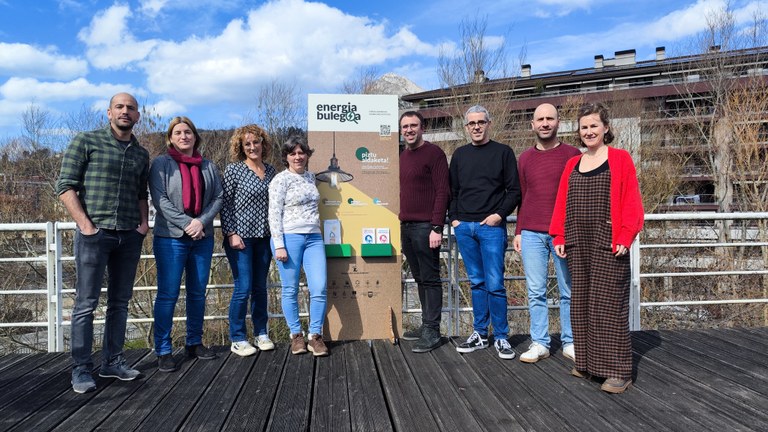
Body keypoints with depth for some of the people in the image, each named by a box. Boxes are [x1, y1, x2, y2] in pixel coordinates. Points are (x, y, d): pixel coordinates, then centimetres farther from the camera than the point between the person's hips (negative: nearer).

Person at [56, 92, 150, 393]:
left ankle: (112, 363, 22)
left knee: (120, 302, 10)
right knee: (86, 303, -1)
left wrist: (144, 221, 4)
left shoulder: (141, 154, 14)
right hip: (95, 233, -5)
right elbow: (65, 186, -4)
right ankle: (81, 370, 9)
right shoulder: (86, 142, 0)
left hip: (130, 236, 5)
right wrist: (85, 224, -12)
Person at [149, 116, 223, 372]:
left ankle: (194, 343, 24)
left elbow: (218, 197, 6)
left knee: (198, 293, 11)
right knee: (168, 294, -3)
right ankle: (163, 351, 6)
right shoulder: (161, 164, 0)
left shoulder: (208, 166, 12)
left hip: (203, 237, 4)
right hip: (170, 237, -4)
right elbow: (159, 199, -10)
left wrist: (201, 221, -10)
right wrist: (186, 224, -17)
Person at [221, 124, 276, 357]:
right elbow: (225, 204, -6)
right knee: (243, 288, -4)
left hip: (263, 237, 5)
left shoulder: (271, 171, 10)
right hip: (240, 237, -4)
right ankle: (237, 339, 9)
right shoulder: (234, 170, -4)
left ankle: (261, 334, 23)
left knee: (260, 287, 11)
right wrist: (231, 234, -12)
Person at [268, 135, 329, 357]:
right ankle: (296, 335, 19)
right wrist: (279, 245, -14)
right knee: (290, 290, 3)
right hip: (289, 238, -5)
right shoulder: (280, 180, -3)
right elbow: (274, 214, -8)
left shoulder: (311, 177, 15)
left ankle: (315, 336, 10)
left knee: (319, 289, -3)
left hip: (313, 238, 5)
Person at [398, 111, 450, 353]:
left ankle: (432, 332, 4)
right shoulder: (403, 156, 17)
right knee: (419, 279, 12)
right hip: (406, 226, 7)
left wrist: (436, 227, -17)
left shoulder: (433, 153, -6)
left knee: (430, 279, -2)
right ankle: (426, 326, 21)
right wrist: (401, 221, 13)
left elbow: (442, 191, -12)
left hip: (425, 226, -7)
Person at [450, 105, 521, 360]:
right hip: (464, 227, 4)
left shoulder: (503, 152, 4)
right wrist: (453, 218, 5)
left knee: (494, 284, -5)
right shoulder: (460, 155, 14)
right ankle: (479, 334, 18)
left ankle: (501, 337, 7)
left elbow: (514, 190, 1)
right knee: (476, 283, 10)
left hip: (491, 227, -3)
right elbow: (452, 191, 16)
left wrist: (500, 214, -11)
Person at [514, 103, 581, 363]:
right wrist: (518, 232, 11)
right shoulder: (525, 159, 11)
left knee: (569, 291, 5)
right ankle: (539, 343, 13)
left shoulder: (573, 155, 3)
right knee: (536, 292, 4)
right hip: (531, 234, 2)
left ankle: (569, 343, 16)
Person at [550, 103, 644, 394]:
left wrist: (625, 237, -14)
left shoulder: (620, 159, 0)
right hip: (578, 245, 6)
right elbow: (562, 203, 14)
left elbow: (631, 201, -5)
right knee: (581, 303, 10)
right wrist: (559, 237, 7)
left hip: (608, 245, -5)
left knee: (609, 304, -5)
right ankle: (587, 363, 22)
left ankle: (618, 371, 3)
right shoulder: (572, 164, 14)